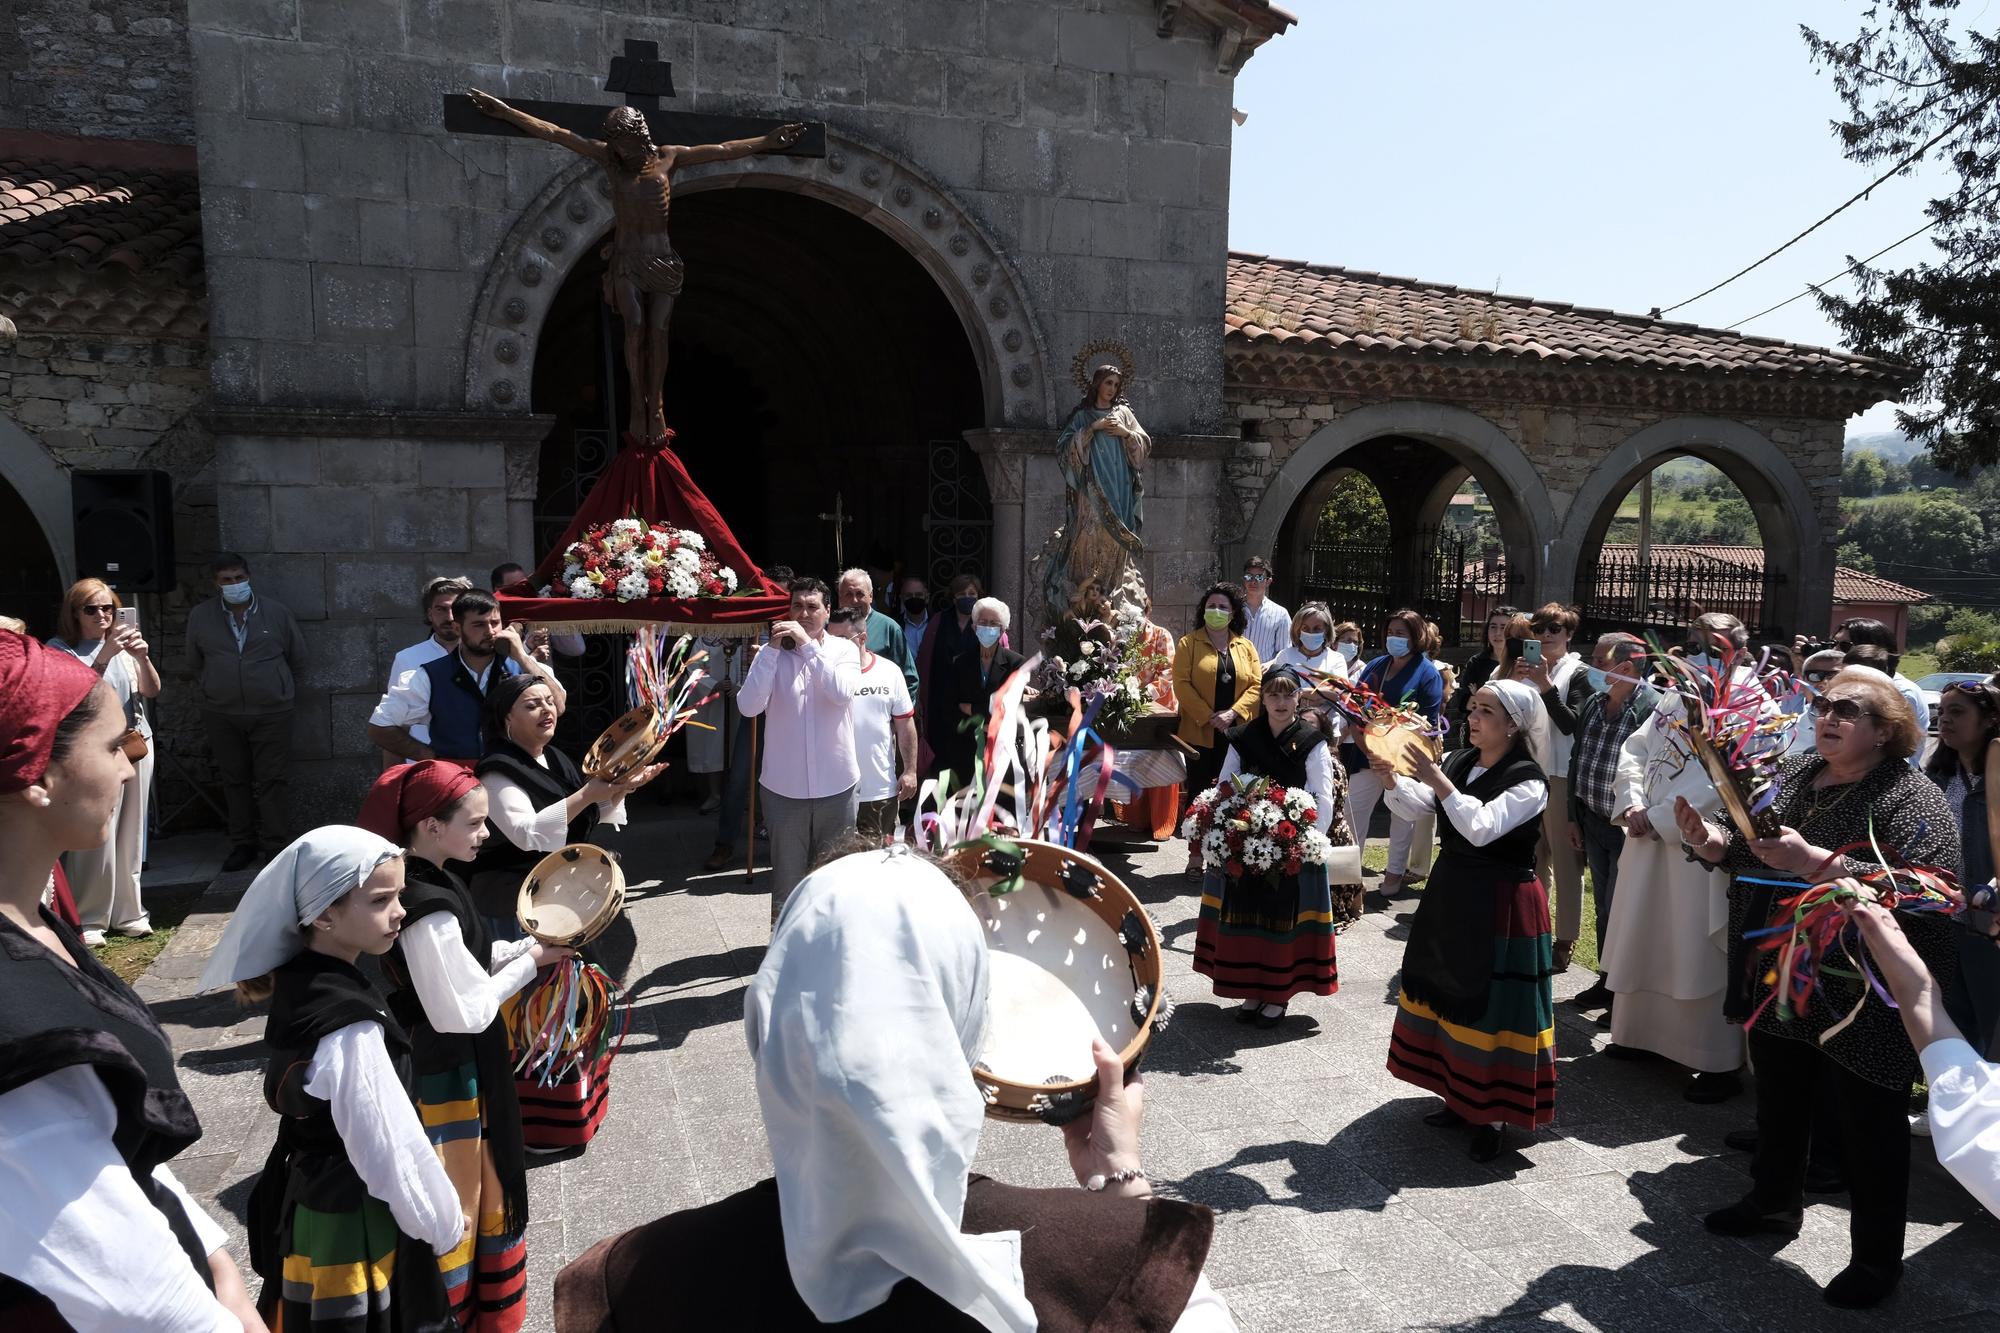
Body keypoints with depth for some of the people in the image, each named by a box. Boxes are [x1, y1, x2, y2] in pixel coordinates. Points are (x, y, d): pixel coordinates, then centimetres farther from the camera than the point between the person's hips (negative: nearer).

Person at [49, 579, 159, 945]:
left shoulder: (122, 644, 12)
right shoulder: (60, 649, -3)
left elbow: (152, 691, 7)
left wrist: (143, 658, -12)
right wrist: (104, 657, -26)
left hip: (137, 744, 5)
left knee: (130, 834, 8)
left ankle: (127, 912, 16)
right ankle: (86, 919, 1)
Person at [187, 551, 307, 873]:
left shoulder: (275, 612, 0)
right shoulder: (200, 617, 3)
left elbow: (297, 656, 12)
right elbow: (194, 664, 16)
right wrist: (213, 691, 15)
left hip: (271, 711, -2)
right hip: (221, 714, 2)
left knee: (271, 780, -1)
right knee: (234, 780, 9)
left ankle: (275, 845, 4)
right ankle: (242, 844, 18)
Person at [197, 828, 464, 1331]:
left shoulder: (298, 983, -2)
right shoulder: (350, 1029, -30)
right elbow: (388, 1145, -24)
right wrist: (444, 1224, -9)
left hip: (309, 1199, 8)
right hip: (355, 1222, -8)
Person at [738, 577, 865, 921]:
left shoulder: (844, 649, 0)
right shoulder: (773, 653, 0)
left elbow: (842, 693, -20)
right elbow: (748, 706, -14)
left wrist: (808, 644, -20)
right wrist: (772, 649, -17)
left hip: (836, 785, 0)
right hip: (784, 787, 0)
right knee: (787, 879, 8)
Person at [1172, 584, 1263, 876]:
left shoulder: (1245, 646, 11)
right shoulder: (1188, 643, 1)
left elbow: (1256, 685, 3)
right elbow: (1182, 684, -8)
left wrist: (1233, 713, -12)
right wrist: (1208, 717, -15)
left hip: (1236, 733, 2)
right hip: (1199, 732, -2)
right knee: (1199, 792, 3)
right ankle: (1196, 856, 9)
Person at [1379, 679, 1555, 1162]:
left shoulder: (1528, 781, -16)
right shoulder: (1458, 761, 4)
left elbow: (1481, 828, -29)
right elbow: (1414, 807, -3)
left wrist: (1439, 782, -31)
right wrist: (1390, 779, -21)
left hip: (1500, 905, -7)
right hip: (1451, 894, 7)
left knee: (1491, 1004, 0)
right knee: (1448, 991, 16)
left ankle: (1493, 1114, 15)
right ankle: (1461, 1096, 32)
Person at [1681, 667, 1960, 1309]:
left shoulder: (1913, 799, -15)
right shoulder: (1792, 774, 5)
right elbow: (1751, 857, 14)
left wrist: (1816, 863, -34)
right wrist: (1712, 841, -7)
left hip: (1861, 1005, -6)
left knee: (1868, 1133, 9)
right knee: (1779, 1104, 23)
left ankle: (1876, 1259, 28)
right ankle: (1773, 1201, 45)